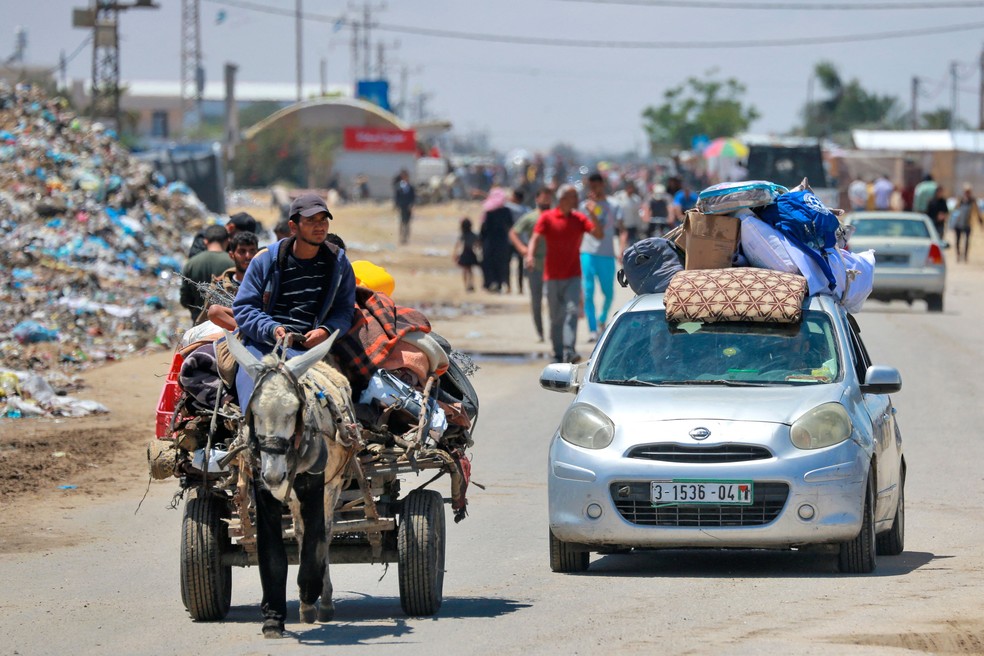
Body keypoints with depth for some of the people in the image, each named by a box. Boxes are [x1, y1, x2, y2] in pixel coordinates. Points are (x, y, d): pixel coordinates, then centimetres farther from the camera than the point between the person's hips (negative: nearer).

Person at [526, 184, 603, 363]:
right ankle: (558, 354, 16)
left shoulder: (579, 219, 7)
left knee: (572, 311, -15)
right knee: (556, 317, 6)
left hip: (573, 276, 1)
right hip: (552, 276, -1)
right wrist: (530, 256, -27)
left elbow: (599, 235, 0)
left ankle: (569, 351, -23)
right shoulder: (547, 218, 0)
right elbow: (536, 238, -9)